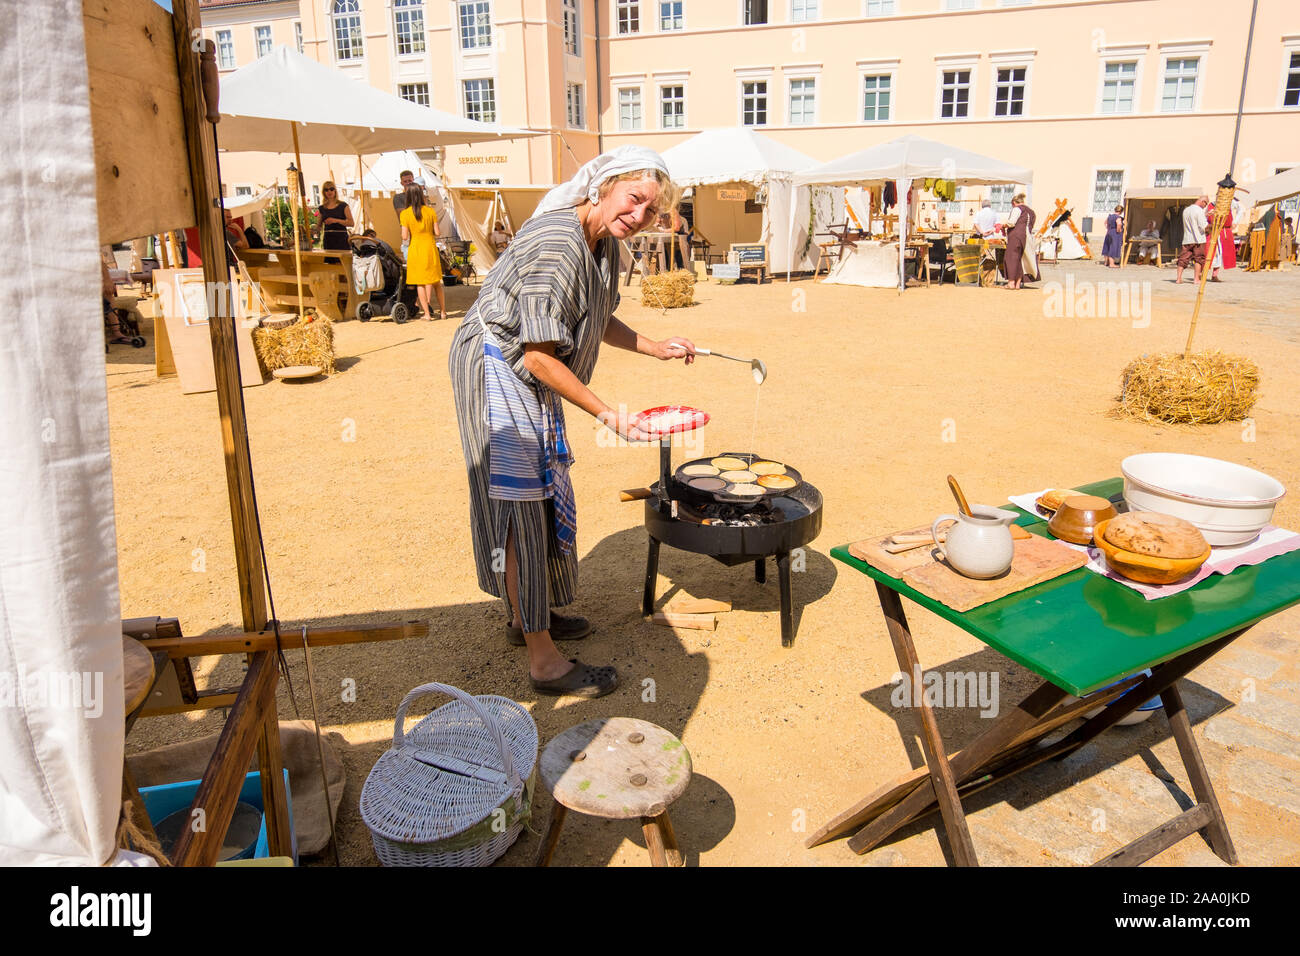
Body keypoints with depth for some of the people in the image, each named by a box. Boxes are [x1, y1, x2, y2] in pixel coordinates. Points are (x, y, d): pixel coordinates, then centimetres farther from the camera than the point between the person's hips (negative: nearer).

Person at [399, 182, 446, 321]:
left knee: (420, 283, 6)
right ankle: (443, 311, 17)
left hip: (415, 249, -2)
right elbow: (437, 232, -4)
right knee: (436, 281, 13)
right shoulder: (430, 211, -4)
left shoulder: (405, 214, -9)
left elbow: (405, 237, -12)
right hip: (430, 247, 2)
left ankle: (426, 313, 5)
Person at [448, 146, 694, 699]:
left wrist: (656, 348, 9)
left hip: (527, 380, 10)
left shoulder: (605, 243, 4)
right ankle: (544, 661, -1)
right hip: (495, 368, -10)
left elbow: (598, 322, 19)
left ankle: (525, 616, 35)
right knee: (520, 506, -8)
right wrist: (606, 413, -25)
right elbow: (538, 355, -27)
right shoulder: (557, 247, -27)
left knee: (542, 494, 17)